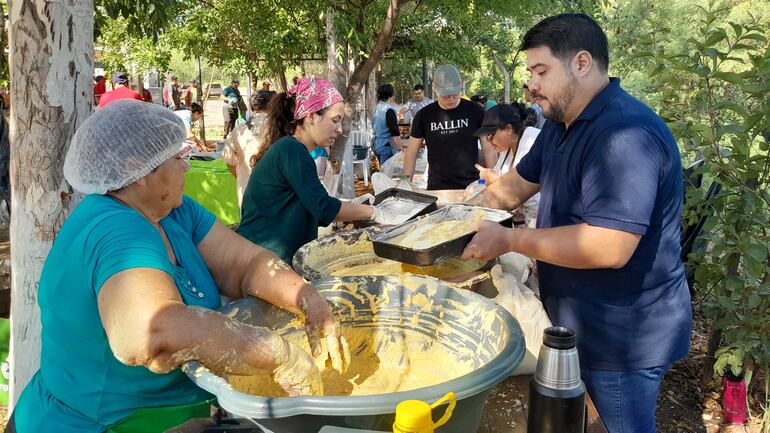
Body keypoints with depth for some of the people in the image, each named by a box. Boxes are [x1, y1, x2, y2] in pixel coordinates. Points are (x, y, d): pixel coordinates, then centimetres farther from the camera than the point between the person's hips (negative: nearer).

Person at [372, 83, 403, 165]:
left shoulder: (376, 109, 9)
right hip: (386, 146, -9)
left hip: (377, 145, 9)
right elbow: (395, 132, -18)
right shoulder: (389, 110, -16)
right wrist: (400, 147, -12)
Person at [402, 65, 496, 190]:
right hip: (436, 188, 1)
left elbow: (489, 151, 1)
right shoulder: (424, 116, -1)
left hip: (471, 186, 0)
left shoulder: (475, 112, -3)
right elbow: (411, 153, 5)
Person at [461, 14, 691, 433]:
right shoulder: (562, 124, 7)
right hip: (579, 320, 9)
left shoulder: (625, 134, -27)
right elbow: (518, 183, 17)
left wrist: (508, 240, -27)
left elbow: (609, 248, -34)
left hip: (623, 335, -9)